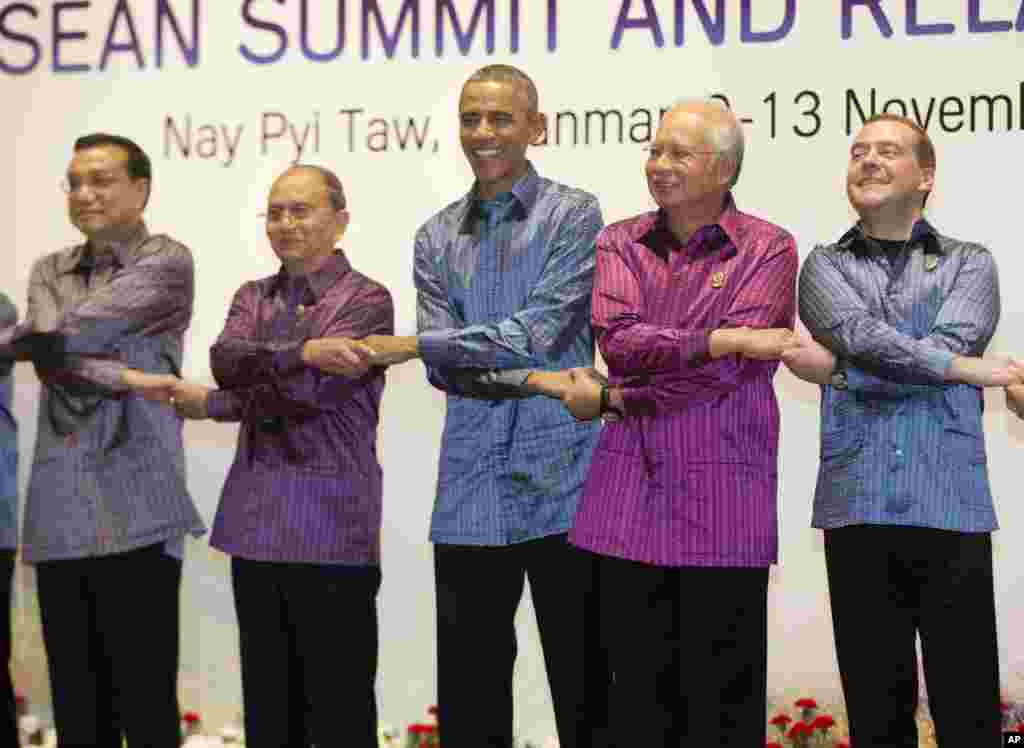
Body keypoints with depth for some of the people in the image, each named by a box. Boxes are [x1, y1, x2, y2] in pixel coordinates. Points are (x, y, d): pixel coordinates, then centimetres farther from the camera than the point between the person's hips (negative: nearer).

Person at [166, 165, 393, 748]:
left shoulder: (366, 300, -4)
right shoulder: (253, 298, 15)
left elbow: (306, 391, -15)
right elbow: (227, 360, -6)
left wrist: (208, 404, -5)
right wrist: (301, 351, -22)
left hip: (330, 527, -6)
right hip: (257, 522, 6)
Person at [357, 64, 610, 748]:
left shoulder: (572, 216, 0)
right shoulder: (437, 237, 12)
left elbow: (537, 332, -13)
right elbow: (448, 372, 1)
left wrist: (411, 345, -12)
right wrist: (538, 380, -15)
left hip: (561, 482, -4)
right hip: (472, 490, 4)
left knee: (583, 684, 3)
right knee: (469, 691, 8)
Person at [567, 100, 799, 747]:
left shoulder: (768, 250, 0)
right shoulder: (619, 243, 11)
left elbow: (728, 372, -11)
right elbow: (618, 340, -8)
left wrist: (613, 398, -7)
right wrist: (722, 339, -16)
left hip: (722, 502, -3)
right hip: (632, 495, 3)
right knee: (641, 696, 8)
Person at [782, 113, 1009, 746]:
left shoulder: (969, 264, 11)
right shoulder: (826, 267, 13)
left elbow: (949, 345, -8)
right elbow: (863, 334, -8)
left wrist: (838, 370, -7)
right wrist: (967, 369, -9)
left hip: (951, 506, -1)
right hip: (858, 507, 1)